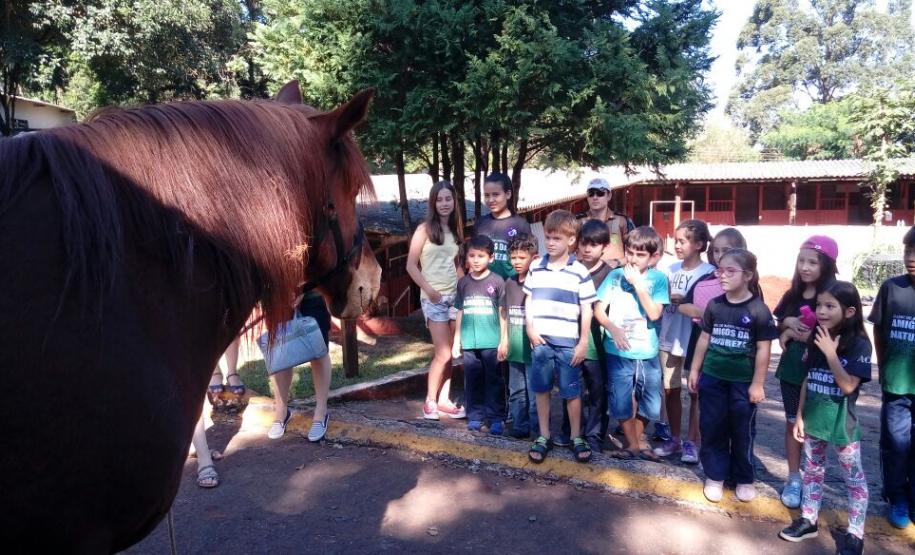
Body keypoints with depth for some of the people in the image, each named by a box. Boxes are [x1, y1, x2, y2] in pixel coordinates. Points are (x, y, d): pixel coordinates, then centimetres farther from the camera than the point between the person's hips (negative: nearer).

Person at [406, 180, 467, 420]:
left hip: (455, 296, 5)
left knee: (450, 353, 7)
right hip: (434, 298, -5)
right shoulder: (424, 229, -4)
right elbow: (411, 265, -7)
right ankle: (430, 401, 8)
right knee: (443, 353, -7)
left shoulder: (455, 230, 12)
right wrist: (429, 290, -13)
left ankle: (444, 400, 18)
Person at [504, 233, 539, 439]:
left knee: (535, 393, 1)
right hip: (515, 351, 6)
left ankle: (539, 431, 12)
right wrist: (505, 340, 14)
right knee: (516, 392, 15)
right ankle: (520, 426, 27)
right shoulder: (510, 283, 8)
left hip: (533, 350, -6)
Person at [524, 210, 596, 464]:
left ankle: (576, 437, 21)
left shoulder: (579, 272, -5)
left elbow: (586, 309, -3)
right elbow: (529, 300, 10)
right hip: (540, 340, 3)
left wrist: (583, 342, -6)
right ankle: (543, 436, 23)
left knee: (572, 392, 6)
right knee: (541, 390, 10)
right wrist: (530, 330, -1)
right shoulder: (536, 268, 5)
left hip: (568, 342, -3)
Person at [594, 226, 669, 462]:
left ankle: (636, 441, 35)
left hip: (647, 353, 1)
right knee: (622, 403, 7)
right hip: (619, 352, 0)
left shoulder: (658, 279, -3)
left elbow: (654, 314, -14)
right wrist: (614, 329, -18)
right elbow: (599, 310, -2)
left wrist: (637, 283, -17)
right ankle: (633, 445, 27)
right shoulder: (615, 275, -2)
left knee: (650, 405, 12)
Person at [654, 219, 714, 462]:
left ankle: (691, 442, 18)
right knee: (671, 390, 11)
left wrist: (683, 301, -20)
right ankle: (674, 439, 25)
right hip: (669, 339, 5)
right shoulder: (672, 269, 6)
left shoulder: (709, 273, -9)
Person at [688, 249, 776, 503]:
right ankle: (715, 476, 24)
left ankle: (744, 478, 28)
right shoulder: (714, 305, 1)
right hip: (712, 378, 4)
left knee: (742, 431, 11)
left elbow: (763, 350, -8)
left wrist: (757, 384, -8)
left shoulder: (758, 310, -11)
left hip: (743, 382, -3)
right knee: (711, 428, 10)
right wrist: (695, 370, 10)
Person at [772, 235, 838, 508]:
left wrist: (793, 333, -13)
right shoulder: (792, 294, 5)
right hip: (792, 368, 4)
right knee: (793, 424, 10)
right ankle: (794, 479, 21)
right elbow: (778, 326, 15)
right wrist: (788, 323, -8)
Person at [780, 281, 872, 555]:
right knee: (812, 470, 17)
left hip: (841, 421, -6)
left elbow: (848, 386, -23)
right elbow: (806, 380, 6)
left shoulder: (858, 343, -15)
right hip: (813, 418, 6)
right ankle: (808, 520, 31)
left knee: (854, 477, 8)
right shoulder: (815, 339, 2)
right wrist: (799, 415, 6)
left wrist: (830, 352, -23)